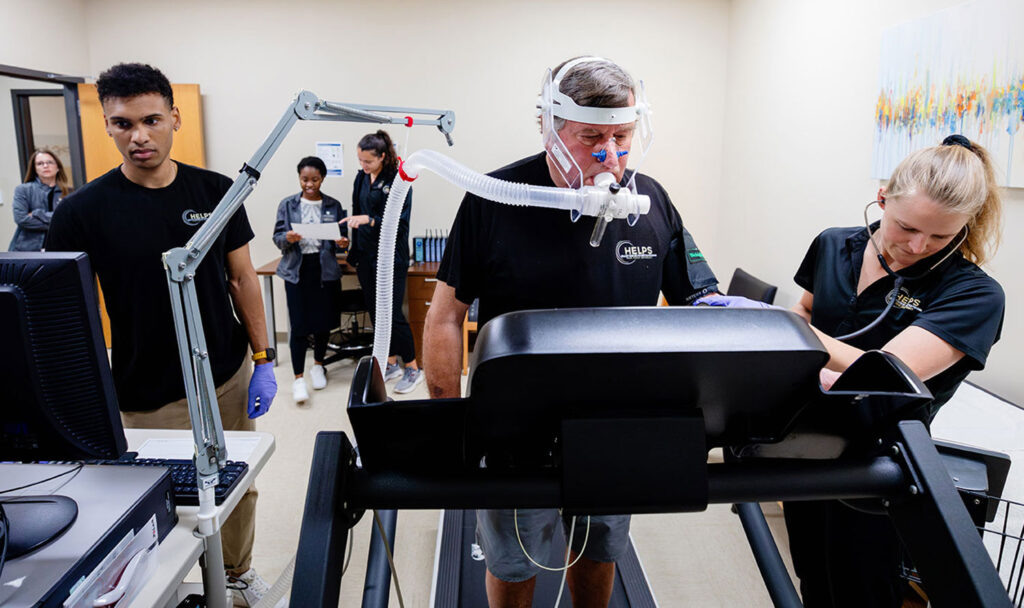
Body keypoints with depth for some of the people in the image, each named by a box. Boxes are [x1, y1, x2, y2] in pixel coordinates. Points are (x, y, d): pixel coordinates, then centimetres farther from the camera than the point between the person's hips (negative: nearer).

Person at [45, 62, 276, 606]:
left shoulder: (216, 191, -3)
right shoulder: (83, 212, -10)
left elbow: (241, 278, 3)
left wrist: (263, 360, 0)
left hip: (228, 379, 3)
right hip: (148, 398, -3)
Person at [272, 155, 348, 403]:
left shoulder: (333, 206, 6)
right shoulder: (287, 205, 4)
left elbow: (340, 239, 8)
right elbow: (277, 238, 3)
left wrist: (342, 243, -15)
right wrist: (288, 238, -19)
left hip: (325, 269, 1)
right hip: (297, 270, -1)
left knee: (323, 322, 8)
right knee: (299, 325, -5)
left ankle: (318, 365, 30)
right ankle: (298, 378, 2)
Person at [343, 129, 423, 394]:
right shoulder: (361, 179, 9)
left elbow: (399, 223, -14)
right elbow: (357, 213, 16)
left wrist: (368, 220, -27)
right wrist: (354, 253, 14)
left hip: (391, 258, -6)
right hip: (366, 256, 7)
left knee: (392, 314, -5)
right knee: (376, 313, 11)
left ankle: (413, 369, 9)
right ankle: (391, 364, 24)